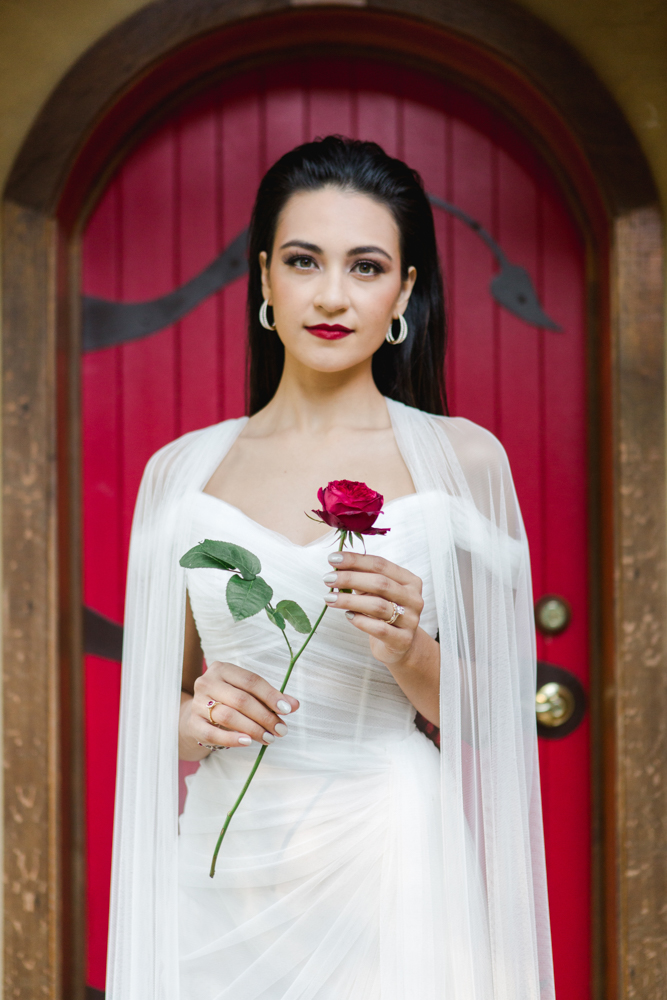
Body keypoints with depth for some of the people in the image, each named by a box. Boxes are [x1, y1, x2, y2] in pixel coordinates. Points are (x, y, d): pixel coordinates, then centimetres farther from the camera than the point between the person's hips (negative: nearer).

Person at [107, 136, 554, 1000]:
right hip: (225, 874, 2)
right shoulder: (180, 471, 3)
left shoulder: (462, 459, -3)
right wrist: (196, 718, -12)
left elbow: (494, 716, 1)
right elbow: (150, 719, 9)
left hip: (391, 868, -2)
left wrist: (411, 654, -18)